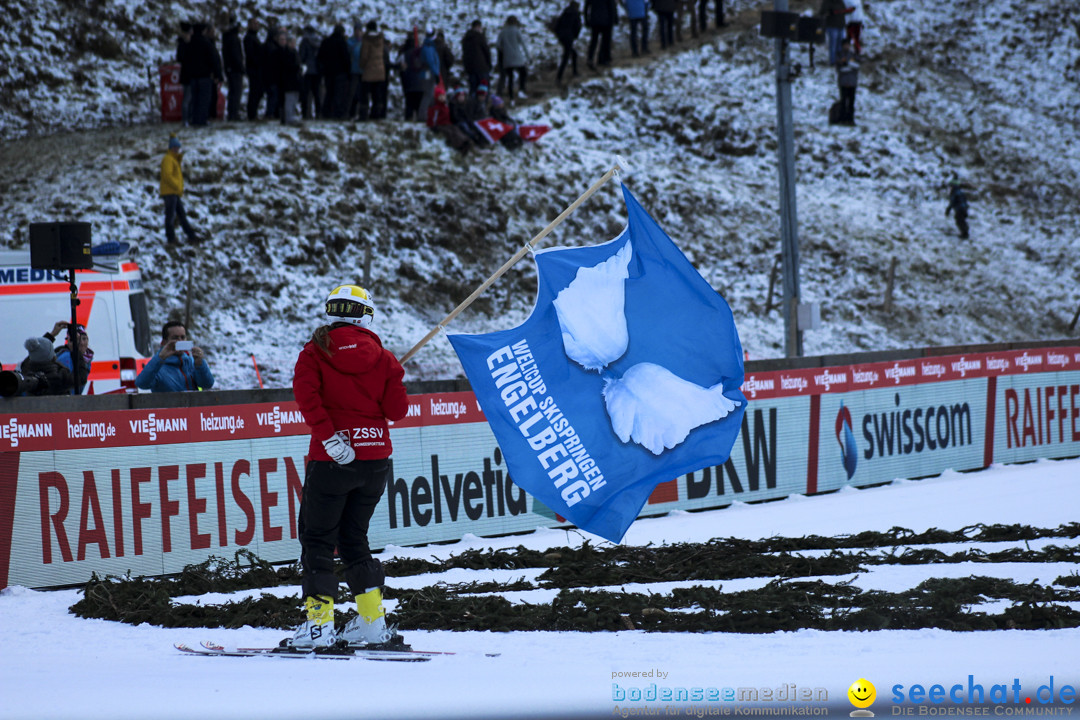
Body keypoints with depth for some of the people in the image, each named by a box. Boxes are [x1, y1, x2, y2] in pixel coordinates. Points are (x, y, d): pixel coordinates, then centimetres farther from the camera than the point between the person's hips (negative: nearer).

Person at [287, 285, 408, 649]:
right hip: (376, 459, 4)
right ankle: (371, 621, 14)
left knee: (317, 540, 4)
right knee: (354, 538, 17)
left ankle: (319, 624, -3)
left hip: (332, 460, -4)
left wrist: (329, 437, -22)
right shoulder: (383, 357, 4)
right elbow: (396, 409, 0)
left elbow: (306, 394, -19)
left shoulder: (316, 352, -2)